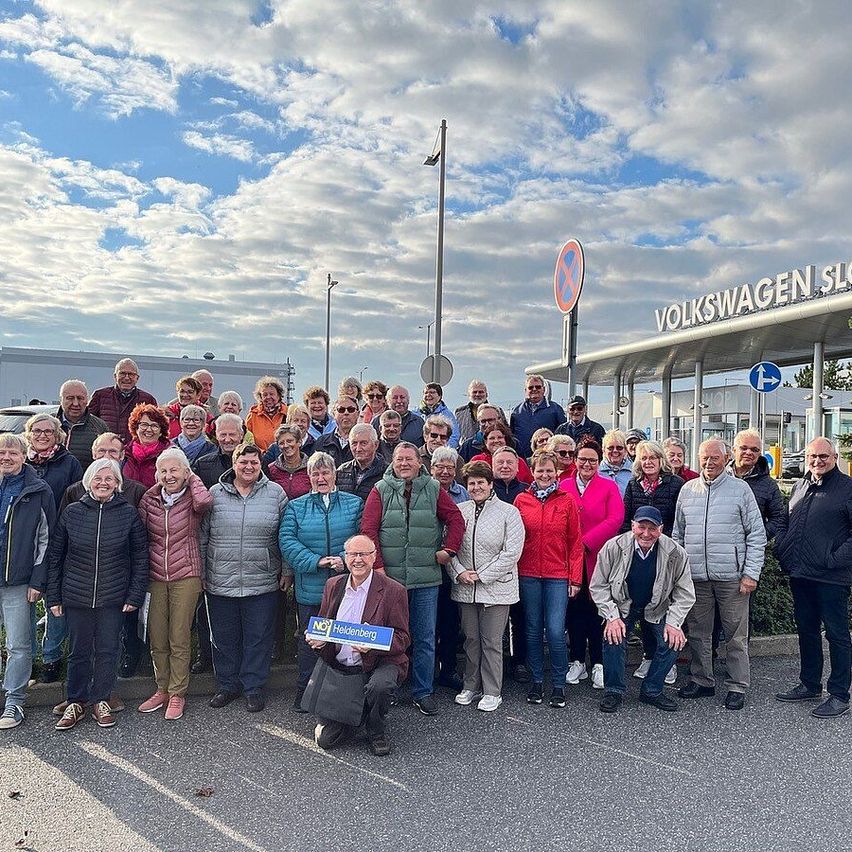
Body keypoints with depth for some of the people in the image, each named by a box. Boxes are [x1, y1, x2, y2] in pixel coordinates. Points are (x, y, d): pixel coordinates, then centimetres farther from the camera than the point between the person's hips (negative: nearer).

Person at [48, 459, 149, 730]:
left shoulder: (129, 514, -3)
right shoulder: (71, 512, 0)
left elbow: (141, 558, -1)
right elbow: (55, 556, 5)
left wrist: (135, 595, -5)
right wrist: (53, 596, 2)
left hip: (114, 597, -1)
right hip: (76, 597, 1)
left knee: (107, 650, 7)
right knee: (79, 651, 10)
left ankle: (100, 700, 23)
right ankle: (76, 702, 26)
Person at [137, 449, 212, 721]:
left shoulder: (192, 499, -5)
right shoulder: (149, 499, 5)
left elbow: (205, 500, -29)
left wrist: (193, 478, -11)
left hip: (185, 576, -4)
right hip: (155, 577, 4)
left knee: (179, 639, 3)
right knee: (157, 639, 11)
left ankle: (177, 694, 17)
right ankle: (162, 689, 28)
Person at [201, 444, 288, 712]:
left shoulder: (276, 494, 1)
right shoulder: (215, 494, 3)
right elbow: (202, 537, 7)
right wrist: (201, 574, 6)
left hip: (262, 584, -1)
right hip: (220, 584, 1)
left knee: (258, 638, 7)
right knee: (223, 638, 13)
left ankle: (254, 687, 22)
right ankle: (227, 685, 30)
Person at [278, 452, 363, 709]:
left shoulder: (354, 504, 5)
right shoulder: (296, 507, 5)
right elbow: (287, 541, -5)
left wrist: (345, 560, -17)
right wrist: (316, 561, -17)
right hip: (310, 588, 0)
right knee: (308, 638, 9)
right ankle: (304, 690, 25)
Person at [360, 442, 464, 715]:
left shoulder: (433, 490, 5)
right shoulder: (380, 491, 1)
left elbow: (456, 519, 5)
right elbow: (368, 530, -5)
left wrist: (449, 549, -5)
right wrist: (377, 566, -11)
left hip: (426, 579, 1)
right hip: (389, 577, -1)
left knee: (425, 638, 8)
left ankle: (423, 692, 22)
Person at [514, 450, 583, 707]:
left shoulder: (567, 501, 2)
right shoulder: (521, 500, 4)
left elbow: (575, 542, 2)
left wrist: (575, 578, -2)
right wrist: (512, 573, 1)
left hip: (558, 576, -1)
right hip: (528, 575, 2)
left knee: (556, 632, -6)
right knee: (533, 631, 9)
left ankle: (559, 685, 12)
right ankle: (537, 681, 24)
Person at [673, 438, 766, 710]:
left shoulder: (740, 489, -1)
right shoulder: (687, 490, 9)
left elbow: (756, 535, -1)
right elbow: (678, 534, 15)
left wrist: (751, 573, -7)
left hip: (731, 576, -3)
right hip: (695, 575, 3)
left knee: (736, 635, 4)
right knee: (698, 632, 12)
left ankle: (737, 687, 17)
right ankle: (701, 680, 26)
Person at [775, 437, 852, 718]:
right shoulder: (799, 487, 13)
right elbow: (785, 523, 22)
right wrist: (783, 550, 8)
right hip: (799, 574, 7)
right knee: (806, 631, 17)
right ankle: (810, 685, 30)